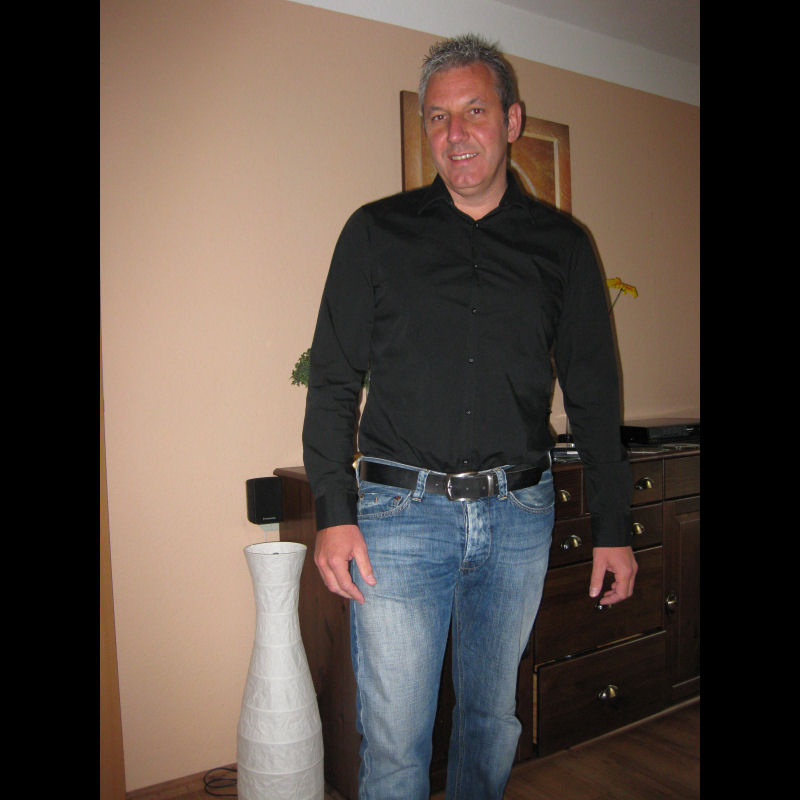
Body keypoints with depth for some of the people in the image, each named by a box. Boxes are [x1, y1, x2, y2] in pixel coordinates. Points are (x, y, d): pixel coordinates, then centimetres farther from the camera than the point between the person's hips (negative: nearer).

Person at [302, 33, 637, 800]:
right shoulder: (377, 232, 2)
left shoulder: (561, 244, 7)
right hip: (401, 511, -1)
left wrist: (613, 527, 6)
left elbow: (593, 392, 9)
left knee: (493, 715, 17)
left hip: (519, 513, 2)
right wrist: (333, 514, -7)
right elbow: (333, 383, 1)